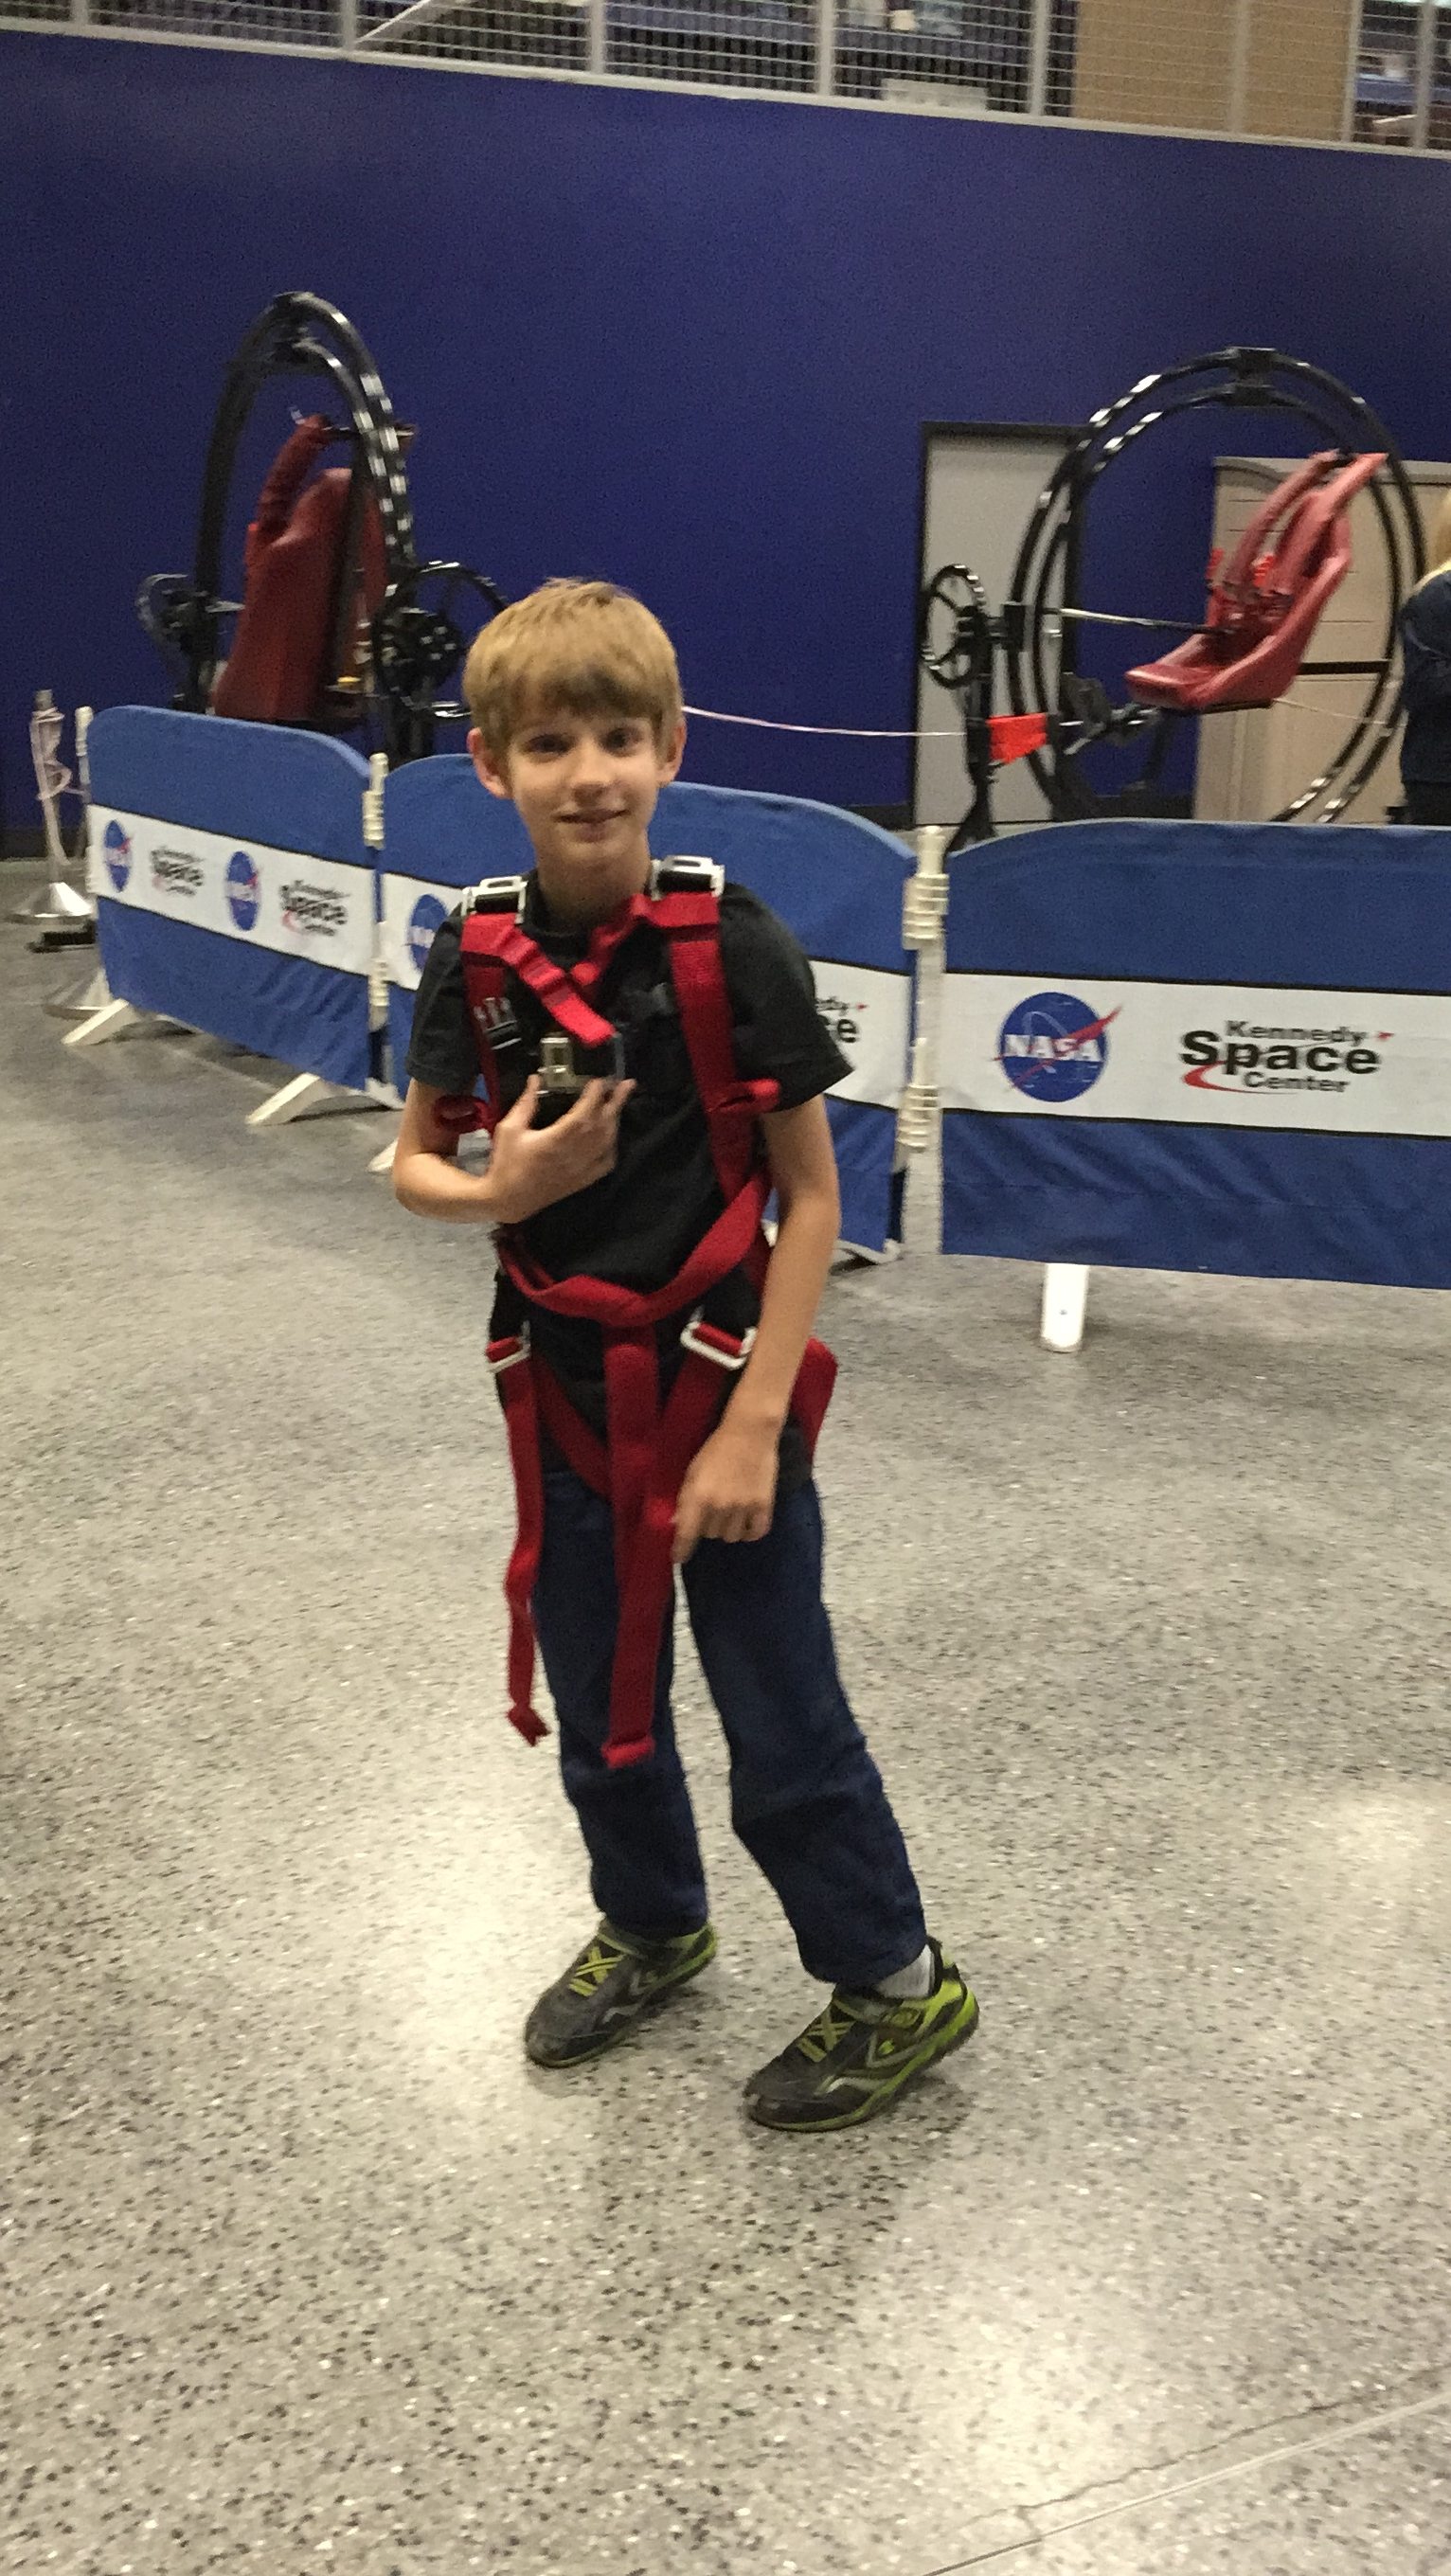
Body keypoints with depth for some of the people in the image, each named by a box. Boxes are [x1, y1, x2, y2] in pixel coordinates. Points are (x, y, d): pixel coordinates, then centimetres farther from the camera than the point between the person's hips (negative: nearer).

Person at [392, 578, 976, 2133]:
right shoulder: (478, 957, -4)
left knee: (782, 1725, 5)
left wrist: (753, 1423, -15)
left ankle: (896, 1985, 28)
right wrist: (501, 1191, -18)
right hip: (562, 1392, 4)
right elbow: (415, 1164, 5)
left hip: (720, 1381, -4)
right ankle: (651, 1928, 45)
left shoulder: (732, 948, -15)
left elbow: (810, 1195, -12)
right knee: (597, 1702, 20)